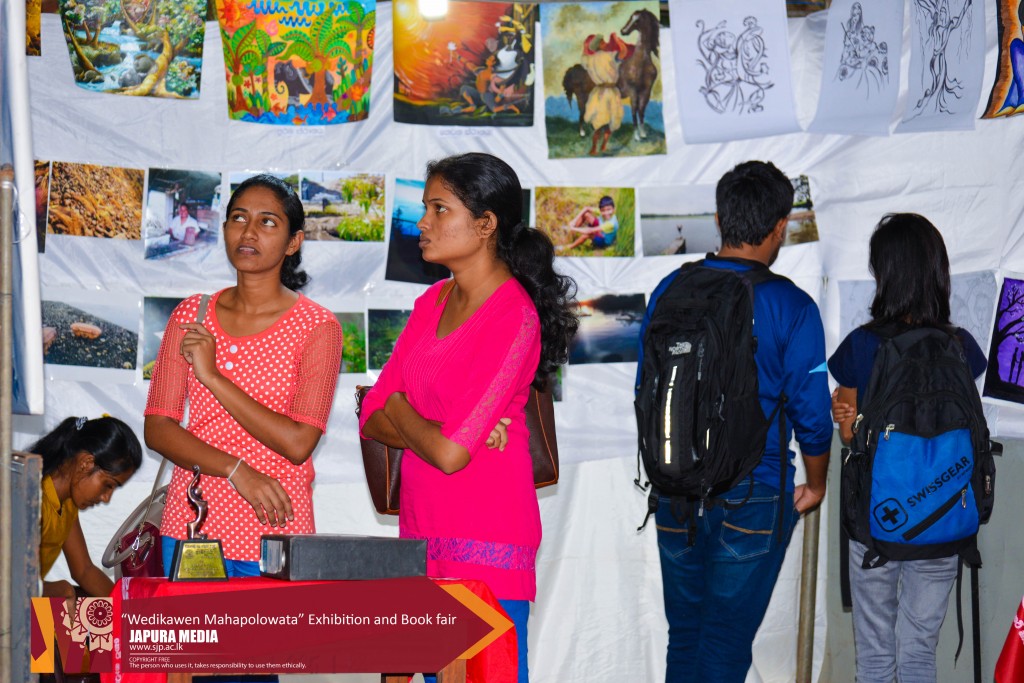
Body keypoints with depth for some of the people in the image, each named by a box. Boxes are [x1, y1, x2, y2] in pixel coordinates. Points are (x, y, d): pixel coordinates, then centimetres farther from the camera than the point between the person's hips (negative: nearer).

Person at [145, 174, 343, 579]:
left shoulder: (317, 328, -4)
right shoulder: (192, 315, 7)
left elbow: (298, 443, -15)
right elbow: (157, 428, 2)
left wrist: (212, 376, -13)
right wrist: (236, 470, -14)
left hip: (273, 534, -3)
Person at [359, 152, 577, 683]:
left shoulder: (514, 318, -14)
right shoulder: (432, 302, 11)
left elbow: (451, 453, -20)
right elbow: (372, 419, 8)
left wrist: (399, 409, -2)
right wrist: (436, 428, -10)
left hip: (486, 546, -7)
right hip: (422, 533, 7)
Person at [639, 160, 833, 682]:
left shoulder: (670, 291, 0)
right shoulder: (791, 307, -12)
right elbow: (811, 414, -8)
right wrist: (816, 485, 10)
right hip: (753, 498, -4)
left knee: (683, 632, 16)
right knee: (727, 640, 5)